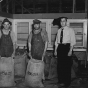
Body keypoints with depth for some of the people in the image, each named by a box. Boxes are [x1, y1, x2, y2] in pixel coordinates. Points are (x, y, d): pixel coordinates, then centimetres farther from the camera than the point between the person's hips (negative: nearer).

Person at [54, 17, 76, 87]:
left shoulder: (70, 30, -2)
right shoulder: (59, 30, 12)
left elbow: (73, 41, -5)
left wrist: (70, 50, -13)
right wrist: (55, 50, 11)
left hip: (67, 46, -5)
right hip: (60, 47, 5)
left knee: (67, 65, -1)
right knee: (60, 65, 7)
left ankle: (67, 82, 11)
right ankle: (61, 81, 20)